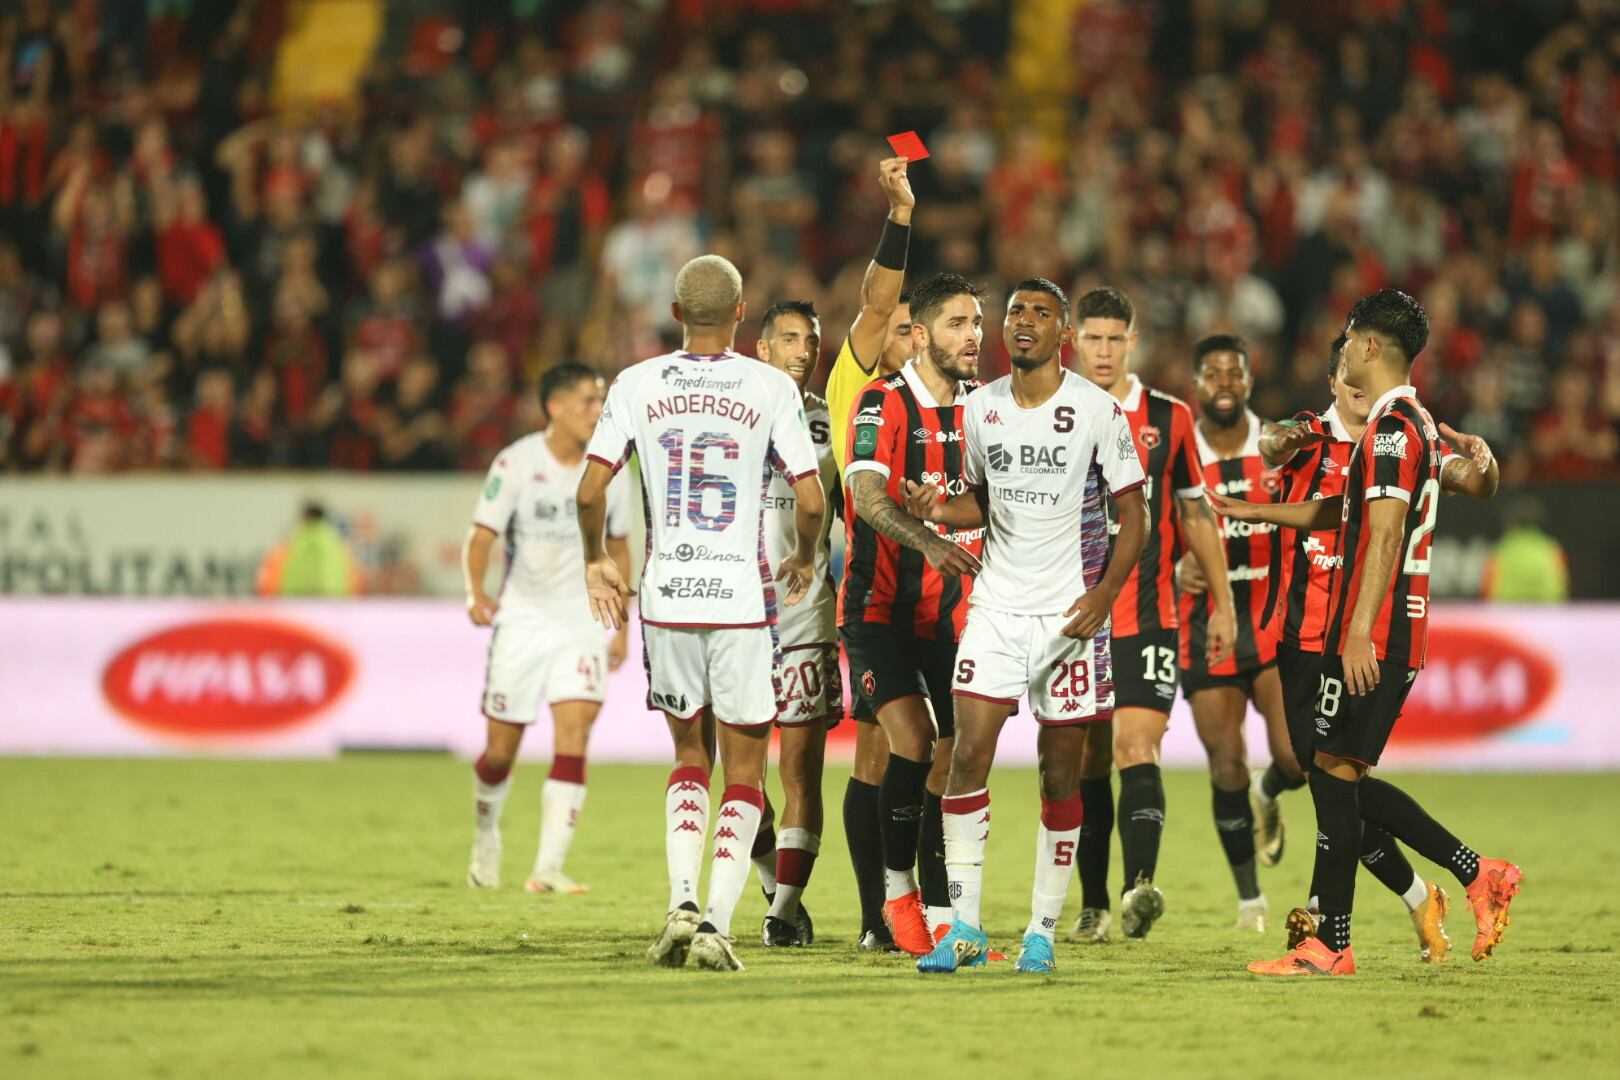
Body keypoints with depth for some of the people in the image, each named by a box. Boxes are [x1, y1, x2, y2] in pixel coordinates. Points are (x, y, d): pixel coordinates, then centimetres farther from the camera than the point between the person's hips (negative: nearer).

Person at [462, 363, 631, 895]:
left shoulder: (610, 469, 1)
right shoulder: (516, 463, -9)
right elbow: (480, 537, -10)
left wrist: (622, 626, 13)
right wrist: (476, 594, -28)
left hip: (584, 621, 2)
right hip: (523, 617, -2)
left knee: (573, 737, -16)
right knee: (502, 749, 3)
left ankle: (548, 868, -17)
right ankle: (486, 839, 33)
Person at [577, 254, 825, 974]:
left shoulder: (638, 385, 1)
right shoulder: (771, 389, -3)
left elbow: (590, 491, -4)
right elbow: (810, 499, -6)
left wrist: (596, 560, 15)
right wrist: (804, 560, 15)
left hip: (667, 595, 2)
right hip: (742, 600, -2)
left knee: (691, 754, 19)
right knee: (744, 772, 7)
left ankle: (682, 901, 2)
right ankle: (717, 921, -6)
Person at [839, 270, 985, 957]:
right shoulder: (884, 402, -10)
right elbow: (868, 493, -25)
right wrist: (928, 540, -40)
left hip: (951, 610, 5)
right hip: (880, 607, -5)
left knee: (952, 759, 1)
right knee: (912, 741, -18)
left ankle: (941, 914, 9)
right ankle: (897, 890, -2)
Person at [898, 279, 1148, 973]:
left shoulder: (1098, 411, -5)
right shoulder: (981, 408, 7)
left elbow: (1133, 513, -2)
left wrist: (1104, 592, -14)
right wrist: (940, 511, -2)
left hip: (1070, 614, -3)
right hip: (996, 605, 3)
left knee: (1059, 772, 2)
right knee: (969, 753, -8)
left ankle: (1043, 930, 11)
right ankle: (964, 928, -4)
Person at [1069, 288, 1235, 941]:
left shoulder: (1170, 417, 5)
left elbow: (1195, 514, 11)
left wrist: (1222, 604, 10)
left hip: (1148, 615, -1)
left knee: (1137, 749, -16)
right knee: (1088, 763, 6)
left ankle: (1140, 887, -29)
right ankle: (1094, 903, 14)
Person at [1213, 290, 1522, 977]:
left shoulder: (1391, 428, -13)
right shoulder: (1415, 422, 19)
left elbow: (1385, 535, -21)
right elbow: (1347, 511, 33)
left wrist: (1361, 632, -26)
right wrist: (1258, 512, 40)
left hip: (1371, 637, -10)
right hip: (1401, 637, 10)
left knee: (1334, 774, -6)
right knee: (1345, 779, 12)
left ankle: (1329, 945, -5)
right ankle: (1478, 875, 10)